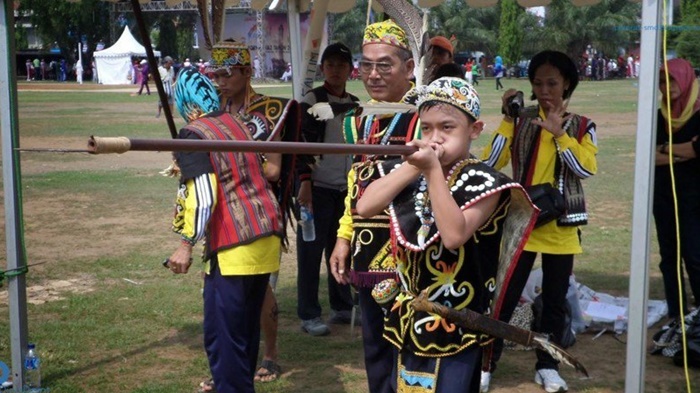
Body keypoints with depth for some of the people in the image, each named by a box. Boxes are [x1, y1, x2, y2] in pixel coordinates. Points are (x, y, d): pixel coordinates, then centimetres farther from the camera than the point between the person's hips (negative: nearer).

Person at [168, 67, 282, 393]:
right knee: (246, 327, 20)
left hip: (234, 248, -8)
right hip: (268, 238, 8)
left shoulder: (193, 135, -9)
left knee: (223, 336, 0)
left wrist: (186, 245, -10)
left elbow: (203, 197, -18)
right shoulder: (237, 123, 12)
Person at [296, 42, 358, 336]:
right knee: (311, 250, -2)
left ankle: (342, 306, 24)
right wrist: (305, 183, -18)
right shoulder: (312, 101, -6)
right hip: (318, 187, -6)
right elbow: (303, 143, -11)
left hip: (347, 189, 6)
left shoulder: (356, 105, 13)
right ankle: (309, 315, 4)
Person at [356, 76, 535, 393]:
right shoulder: (408, 171, 3)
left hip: (455, 322, -6)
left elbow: (453, 235, -28)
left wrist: (433, 171, -28)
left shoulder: (482, 181, -14)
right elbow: (364, 207, -10)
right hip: (407, 316, 6)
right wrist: (413, 166, -17)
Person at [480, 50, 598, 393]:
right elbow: (491, 162, -9)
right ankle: (486, 364, 8)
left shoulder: (581, 126, 3)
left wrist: (560, 133, -20)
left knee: (555, 300, 10)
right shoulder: (520, 120, 1)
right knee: (505, 296, -2)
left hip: (561, 226, 1)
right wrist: (507, 118, -13)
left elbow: (587, 168, -13)